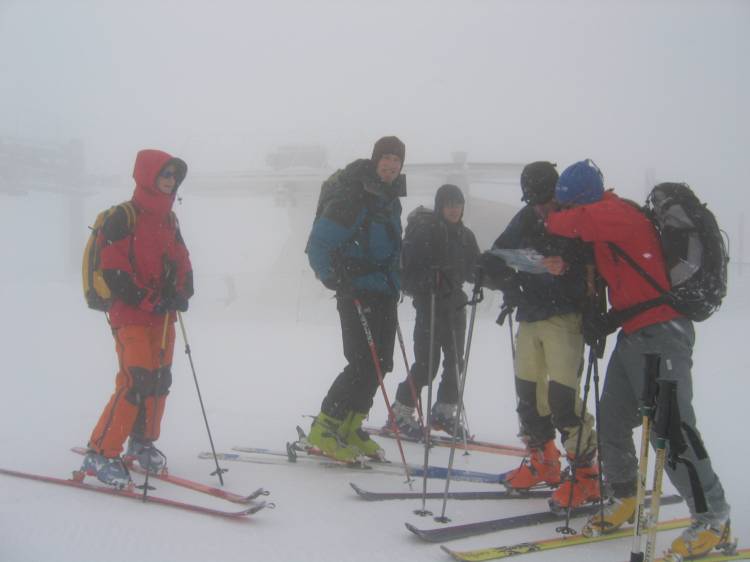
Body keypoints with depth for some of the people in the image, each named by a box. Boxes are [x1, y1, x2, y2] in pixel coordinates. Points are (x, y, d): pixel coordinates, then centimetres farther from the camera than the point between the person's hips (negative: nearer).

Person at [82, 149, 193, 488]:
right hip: (131, 315, -8)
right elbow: (113, 270, -14)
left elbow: (182, 263, 16)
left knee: (160, 381, 10)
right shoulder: (123, 219, -9)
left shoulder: (168, 221, 15)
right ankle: (100, 453, -8)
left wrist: (180, 293, -3)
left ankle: (142, 442, 29)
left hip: (163, 316, 8)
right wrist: (149, 300, -19)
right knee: (137, 381, -17)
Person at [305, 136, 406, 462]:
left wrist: (397, 282, 22)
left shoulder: (391, 199, 15)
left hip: (384, 294, 9)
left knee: (380, 362, 9)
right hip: (358, 293, -9)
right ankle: (324, 429, -3)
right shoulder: (351, 196, -13)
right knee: (364, 363, -13)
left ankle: (349, 428, 19)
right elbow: (318, 244, -17)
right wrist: (335, 280, -26)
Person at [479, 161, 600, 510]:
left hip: (565, 317, -6)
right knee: (528, 390, 10)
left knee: (562, 394, -13)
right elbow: (498, 256, 15)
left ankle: (586, 473, -3)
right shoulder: (525, 220, 7)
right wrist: (508, 284, -3)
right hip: (529, 315, 6)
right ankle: (542, 462, 28)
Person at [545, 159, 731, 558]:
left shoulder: (619, 214, -15)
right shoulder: (603, 223, 14)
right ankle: (624, 498, 29)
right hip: (632, 334, 10)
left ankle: (713, 517, 4)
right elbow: (596, 267, 18)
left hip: (662, 333, -10)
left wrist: (552, 222, -6)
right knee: (611, 420, 12)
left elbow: (580, 221, -28)